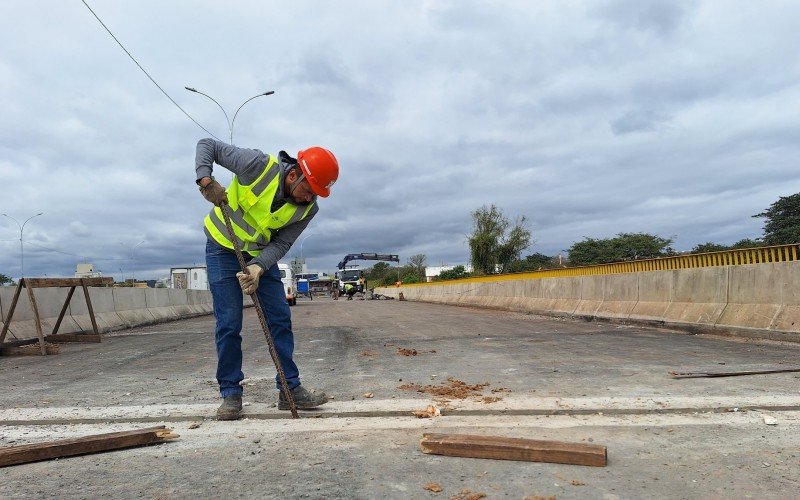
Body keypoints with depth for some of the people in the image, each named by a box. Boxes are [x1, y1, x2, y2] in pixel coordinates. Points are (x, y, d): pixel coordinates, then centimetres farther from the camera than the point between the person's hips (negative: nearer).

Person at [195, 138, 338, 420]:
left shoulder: (307, 209, -16)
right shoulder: (259, 166, -27)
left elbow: (281, 244, -14)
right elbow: (207, 145, -17)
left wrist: (258, 268, -32)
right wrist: (206, 179, -34)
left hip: (261, 254, 4)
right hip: (223, 246, -3)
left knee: (280, 319, -2)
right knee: (228, 324, -6)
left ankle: (290, 389, 7)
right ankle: (230, 394, 7)